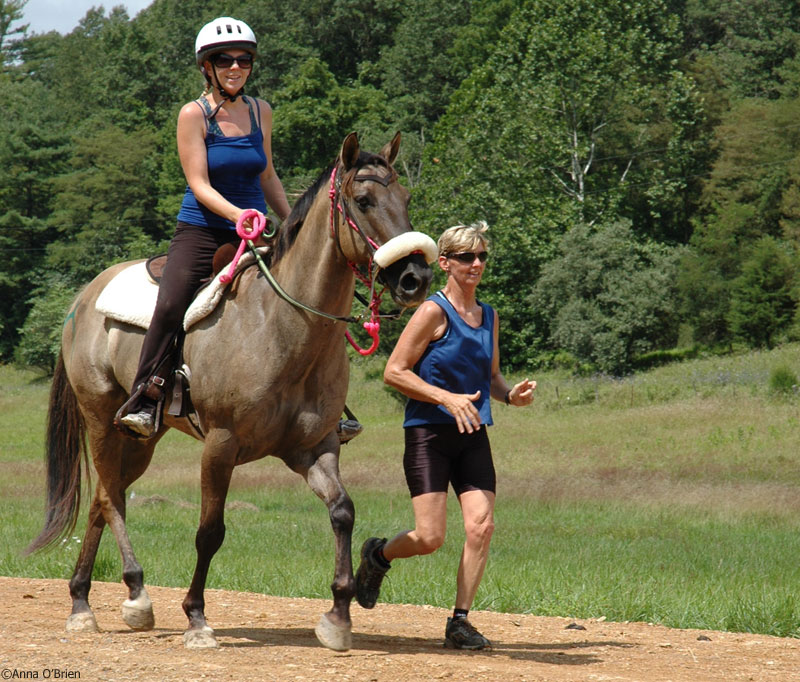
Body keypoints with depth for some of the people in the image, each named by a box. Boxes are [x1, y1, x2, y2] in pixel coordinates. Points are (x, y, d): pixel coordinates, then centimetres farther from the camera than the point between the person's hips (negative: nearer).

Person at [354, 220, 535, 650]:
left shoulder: (488, 317, 13)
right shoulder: (434, 312, -7)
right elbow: (394, 372, -10)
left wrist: (510, 395, 2)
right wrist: (447, 398, -20)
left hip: (473, 435, 6)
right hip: (428, 433, -6)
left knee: (481, 526, -10)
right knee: (430, 538, -11)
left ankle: (460, 621, 0)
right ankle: (378, 555, 22)